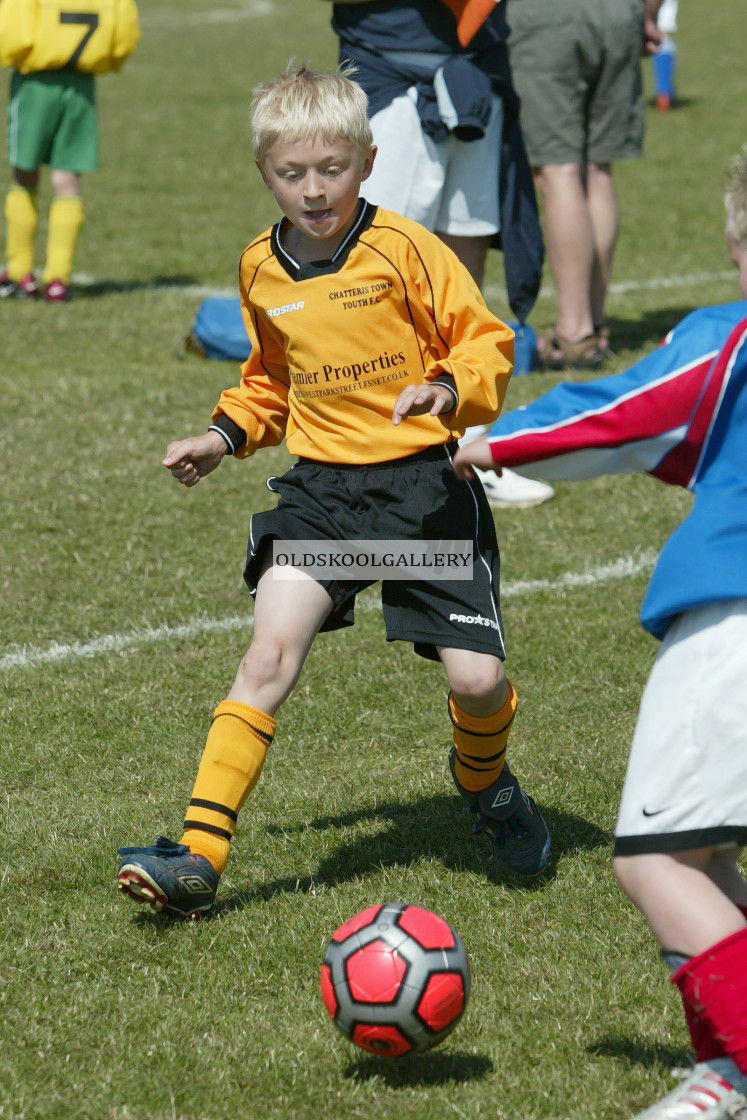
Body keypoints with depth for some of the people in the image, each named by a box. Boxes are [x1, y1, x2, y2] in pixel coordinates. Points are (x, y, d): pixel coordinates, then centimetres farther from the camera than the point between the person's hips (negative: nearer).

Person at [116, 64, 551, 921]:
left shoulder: (402, 249, -8)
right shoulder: (261, 270, 8)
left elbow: (487, 341, -5)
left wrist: (448, 388, -24)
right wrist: (225, 435, 12)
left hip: (423, 483, -3)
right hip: (320, 485, 3)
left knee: (477, 680, -8)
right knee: (271, 651, -14)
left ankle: (484, 782, 29)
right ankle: (198, 855, -15)